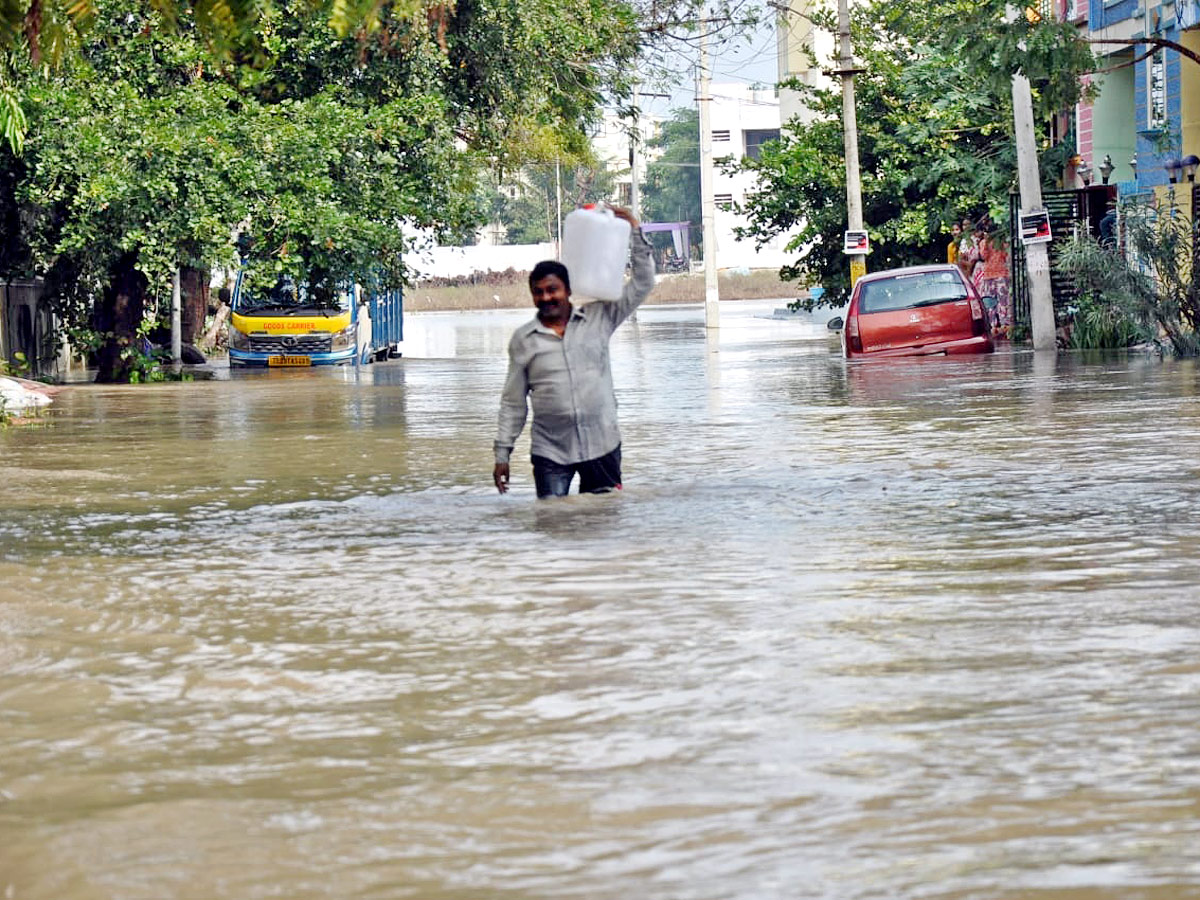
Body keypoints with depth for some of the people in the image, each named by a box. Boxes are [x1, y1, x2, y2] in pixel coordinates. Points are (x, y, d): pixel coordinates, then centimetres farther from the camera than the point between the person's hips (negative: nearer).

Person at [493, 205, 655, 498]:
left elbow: (642, 284, 5)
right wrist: (502, 454, 6)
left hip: (602, 446, 0)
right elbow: (513, 403, 9)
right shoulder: (523, 339, 5)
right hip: (550, 453, 0)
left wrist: (635, 233, -2)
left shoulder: (598, 318, 4)